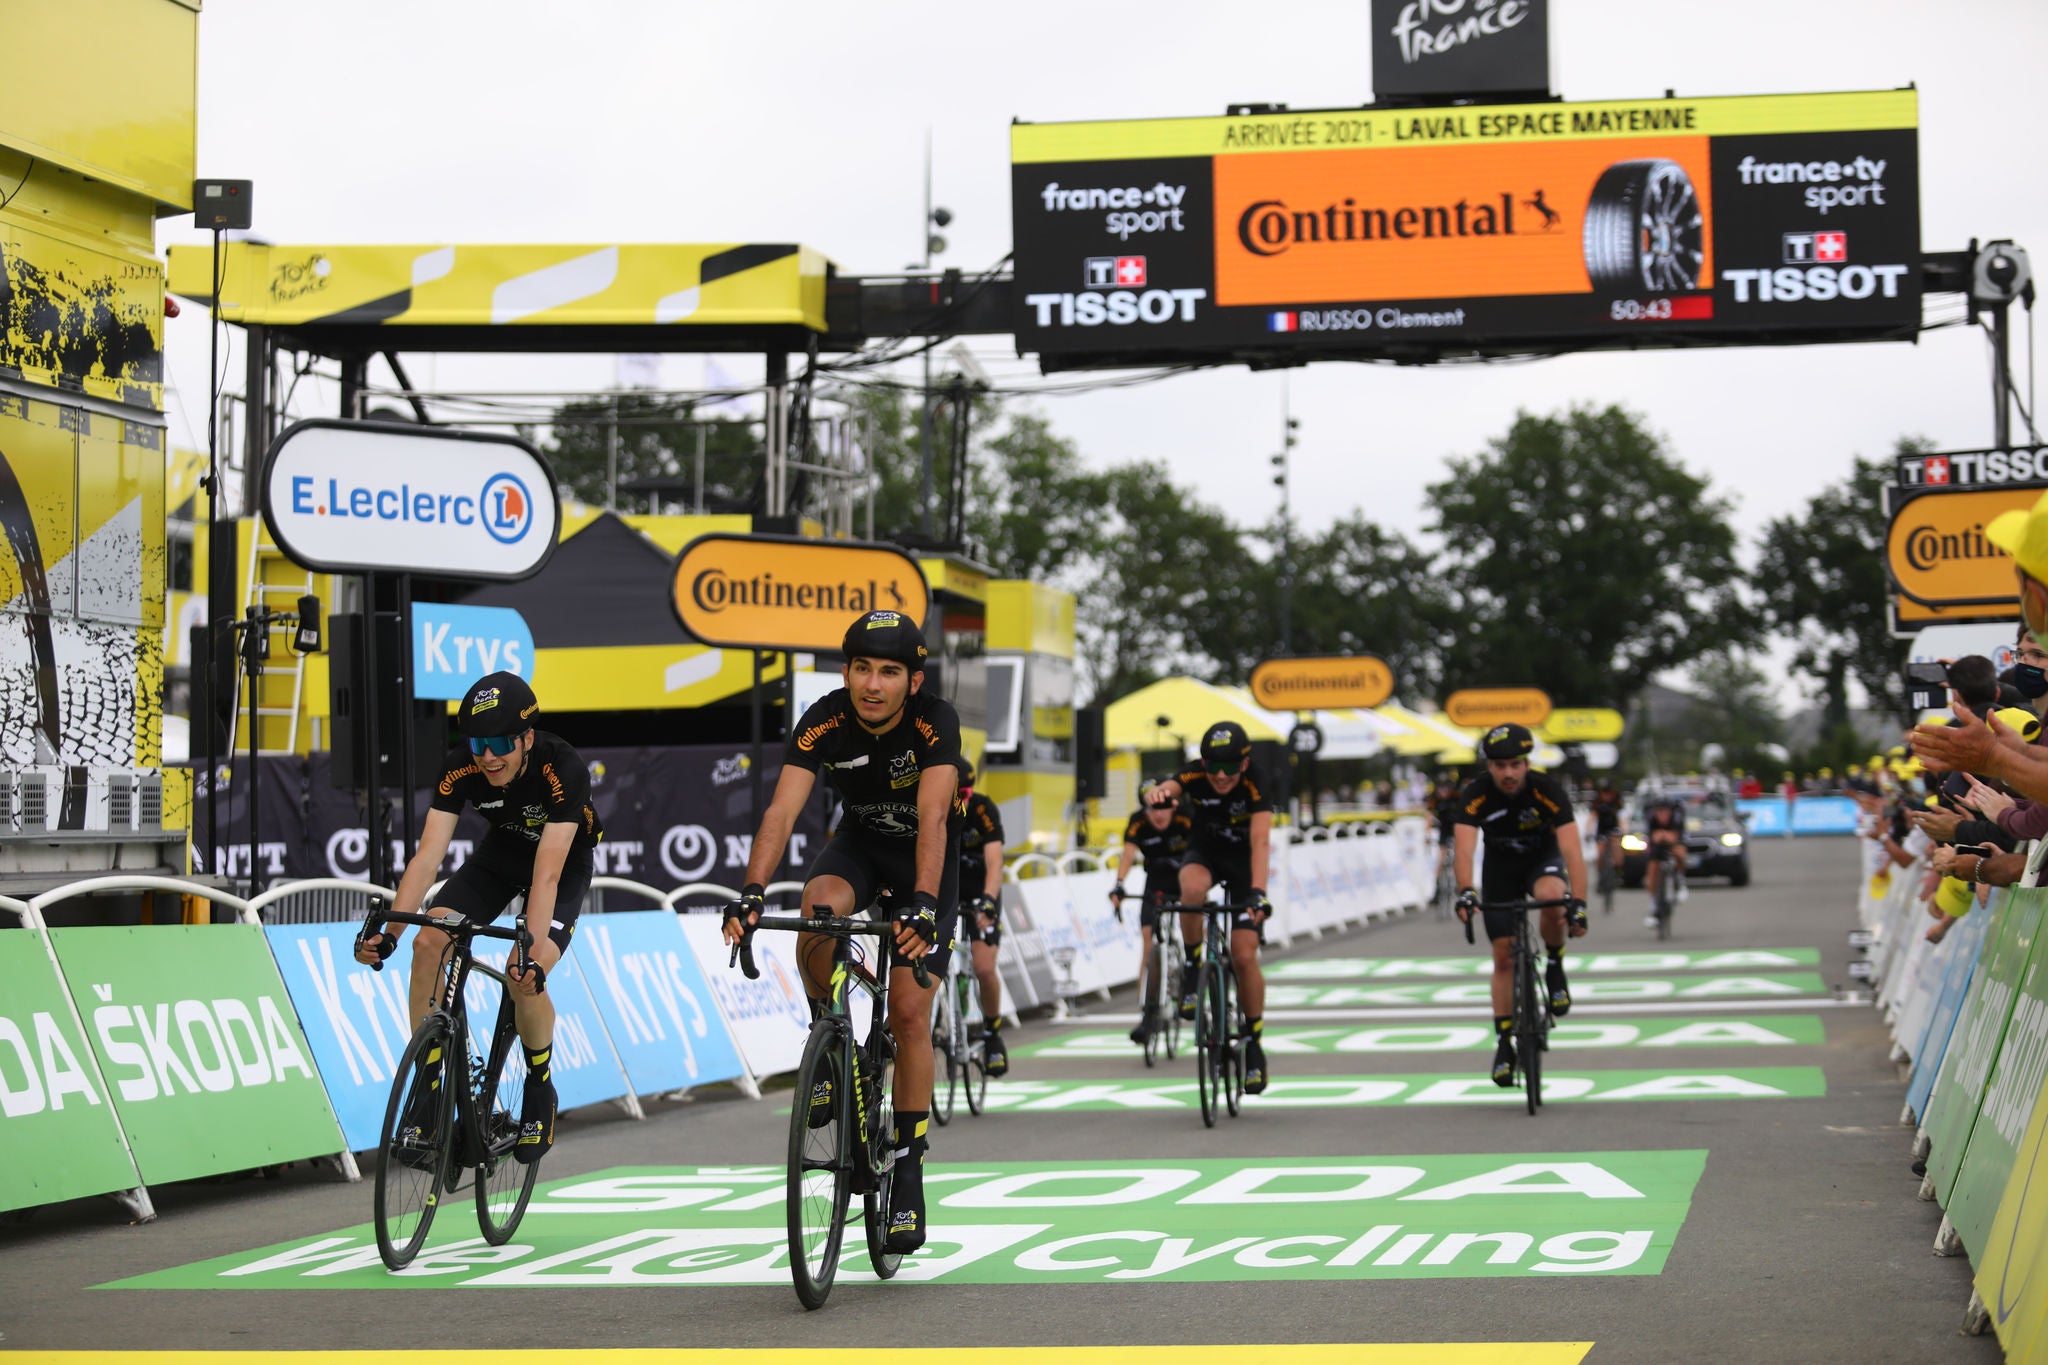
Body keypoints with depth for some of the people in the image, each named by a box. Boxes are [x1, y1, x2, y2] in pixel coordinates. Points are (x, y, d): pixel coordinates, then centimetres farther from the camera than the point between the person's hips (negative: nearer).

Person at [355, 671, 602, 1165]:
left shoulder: (564, 771, -37)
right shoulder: (459, 768, -26)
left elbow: (547, 873, -42)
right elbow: (428, 856, -29)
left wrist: (532, 954, -52)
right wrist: (389, 932, -41)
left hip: (565, 860, -4)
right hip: (501, 850, 4)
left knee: (525, 980, -25)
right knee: (429, 943, -18)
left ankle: (540, 1088, 3)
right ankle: (427, 1084, -5)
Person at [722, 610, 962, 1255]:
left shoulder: (936, 721, -29)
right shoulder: (823, 722, -23)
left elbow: (932, 818, -41)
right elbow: (781, 810, -32)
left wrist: (923, 902, -56)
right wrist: (751, 893, -47)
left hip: (927, 859, -2)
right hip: (859, 842, 2)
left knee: (909, 1013, -9)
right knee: (818, 910, -33)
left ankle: (907, 1169, 2)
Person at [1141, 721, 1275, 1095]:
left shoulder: (1254, 786, -29)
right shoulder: (1194, 777, -23)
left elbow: (1261, 842, -39)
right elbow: (1162, 791, -42)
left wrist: (1257, 892, -53)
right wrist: (1157, 794, -69)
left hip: (1243, 861, -1)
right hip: (1205, 852, 1)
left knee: (1244, 955, -12)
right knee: (1193, 888, -37)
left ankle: (1254, 1043, 4)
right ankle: (1191, 966, -14)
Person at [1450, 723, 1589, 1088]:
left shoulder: (1549, 790, -30)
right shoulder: (1475, 794, -27)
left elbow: (1572, 850, -36)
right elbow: (1465, 848, -37)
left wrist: (1578, 903, -49)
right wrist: (1465, 892, -55)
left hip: (1542, 858, -1)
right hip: (1500, 867, 1)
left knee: (1552, 895, -37)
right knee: (1504, 957, -2)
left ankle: (1555, 968, -11)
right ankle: (1504, 1044, 9)